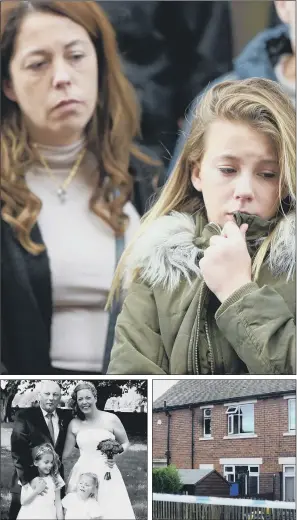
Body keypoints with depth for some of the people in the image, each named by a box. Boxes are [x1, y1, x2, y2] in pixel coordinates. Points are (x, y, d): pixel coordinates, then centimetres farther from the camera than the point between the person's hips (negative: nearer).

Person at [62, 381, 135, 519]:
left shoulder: (111, 419, -2)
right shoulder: (74, 424, 4)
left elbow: (125, 443, 8)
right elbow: (66, 452, 10)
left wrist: (115, 456, -9)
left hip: (106, 473, -2)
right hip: (82, 473, 2)